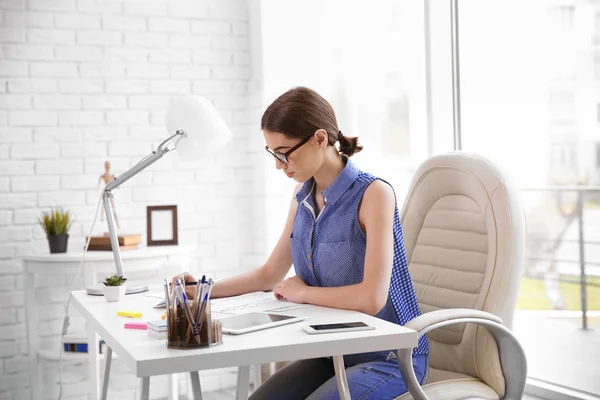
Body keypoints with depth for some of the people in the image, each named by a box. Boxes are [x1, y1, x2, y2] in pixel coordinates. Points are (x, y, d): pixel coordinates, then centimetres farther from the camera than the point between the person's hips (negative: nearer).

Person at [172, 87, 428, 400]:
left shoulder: (372, 194, -19)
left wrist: (302, 293, -13)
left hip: (390, 357, -6)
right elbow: (270, 274, 14)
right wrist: (204, 290, 1)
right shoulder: (303, 197, 4)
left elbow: (372, 298, -27)